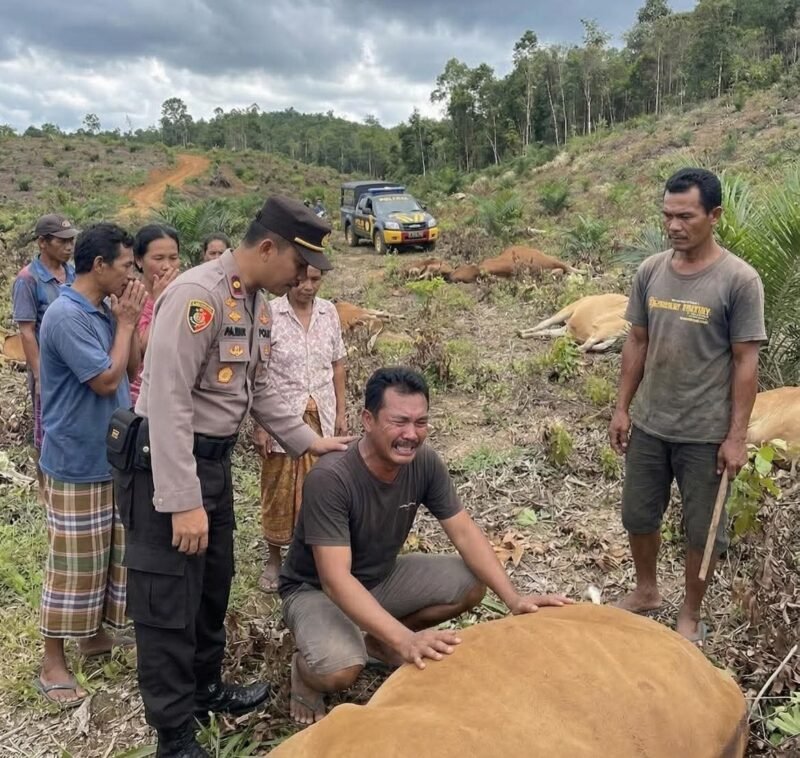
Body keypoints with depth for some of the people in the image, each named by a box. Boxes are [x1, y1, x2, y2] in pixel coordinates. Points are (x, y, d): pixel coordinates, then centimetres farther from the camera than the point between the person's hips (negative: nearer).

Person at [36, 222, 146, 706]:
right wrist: (126, 322, -13)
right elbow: (107, 379, -21)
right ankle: (54, 665, 13)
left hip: (114, 456, 9)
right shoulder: (66, 315, -20)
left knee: (109, 553, 18)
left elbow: (134, 368, 11)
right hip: (78, 462, -9)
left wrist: (128, 321, -1)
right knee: (74, 563, 0)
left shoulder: (105, 310, 7)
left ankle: (95, 633, 34)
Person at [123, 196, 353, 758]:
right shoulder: (197, 295, -23)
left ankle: (207, 688, 43)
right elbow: (168, 402, -27)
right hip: (167, 463, -10)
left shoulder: (257, 305, 8)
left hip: (214, 458, 10)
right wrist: (183, 501, -27)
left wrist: (308, 441, 18)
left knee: (214, 583, 22)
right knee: (170, 601, 2)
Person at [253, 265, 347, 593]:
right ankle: (274, 559, 26)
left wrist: (341, 413, 9)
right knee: (278, 490, 8)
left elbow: (337, 365, 10)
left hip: (321, 417, 3)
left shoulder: (328, 312, 1)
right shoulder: (270, 314, -11)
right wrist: (260, 425, -10)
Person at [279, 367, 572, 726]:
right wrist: (405, 640, -49)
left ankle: (379, 640, 10)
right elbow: (336, 579, -38)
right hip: (316, 589, -6)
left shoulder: (425, 463, -16)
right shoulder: (329, 479, -33)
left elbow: (464, 533, -11)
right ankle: (306, 668, 4)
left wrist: (513, 598, -24)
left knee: (472, 583, -11)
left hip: (382, 575, 6)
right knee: (340, 670, -34)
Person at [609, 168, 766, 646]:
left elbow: (746, 363, -12)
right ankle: (646, 591, 42)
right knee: (639, 516, 17)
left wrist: (736, 436, -13)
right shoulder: (650, 271, 0)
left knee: (702, 530, 10)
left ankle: (691, 617, 31)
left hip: (706, 433, -4)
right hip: (648, 425, 5)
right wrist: (622, 408, 7)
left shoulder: (739, 280, -14)